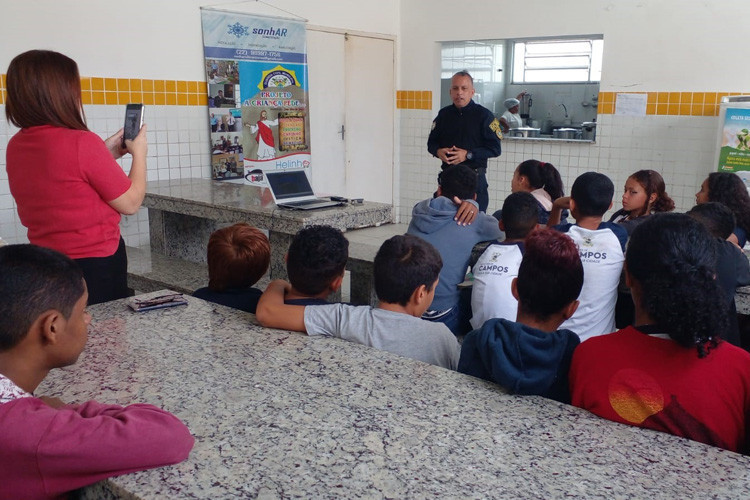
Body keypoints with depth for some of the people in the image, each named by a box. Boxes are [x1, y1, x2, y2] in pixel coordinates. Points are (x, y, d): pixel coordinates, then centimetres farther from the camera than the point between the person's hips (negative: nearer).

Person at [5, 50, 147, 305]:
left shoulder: (15, 146, 2)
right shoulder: (82, 143, -21)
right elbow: (131, 203, -12)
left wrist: (105, 154, 15)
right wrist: (139, 153, 3)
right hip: (96, 265, -7)